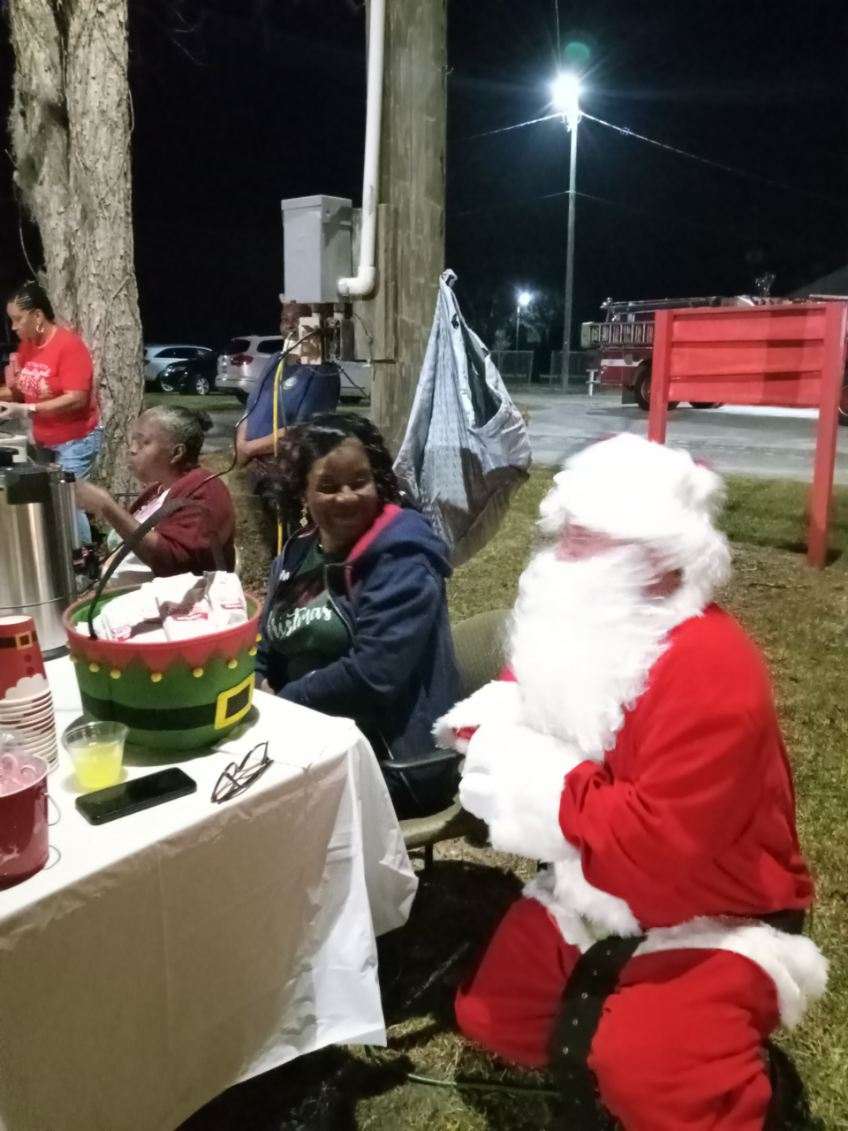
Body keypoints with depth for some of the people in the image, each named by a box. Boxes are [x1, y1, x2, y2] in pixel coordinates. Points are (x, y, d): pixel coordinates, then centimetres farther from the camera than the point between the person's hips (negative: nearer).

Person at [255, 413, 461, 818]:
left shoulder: (402, 561, -14)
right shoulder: (294, 558, 8)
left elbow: (372, 675, -23)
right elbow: (265, 655, 14)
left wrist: (283, 700, -13)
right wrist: (259, 690, -8)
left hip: (395, 763, -7)